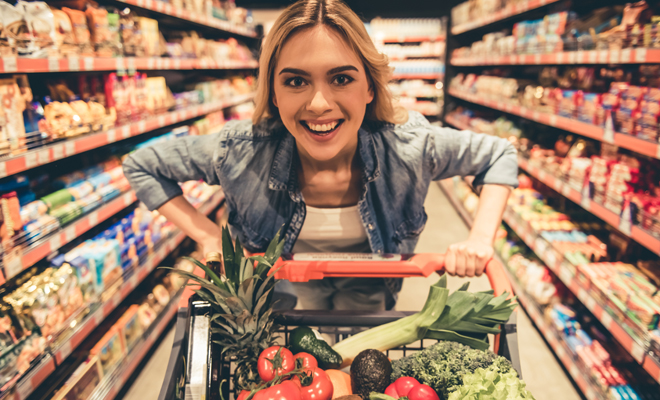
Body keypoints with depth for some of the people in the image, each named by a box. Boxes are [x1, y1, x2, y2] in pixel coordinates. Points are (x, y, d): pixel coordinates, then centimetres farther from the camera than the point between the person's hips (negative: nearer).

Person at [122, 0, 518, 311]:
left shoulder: (410, 146, -31)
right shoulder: (241, 151, -32)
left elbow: (500, 156, -13)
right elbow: (143, 166, -16)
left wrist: (480, 238, -26)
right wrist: (210, 237, -24)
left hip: (368, 286, 1)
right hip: (290, 286, 0)